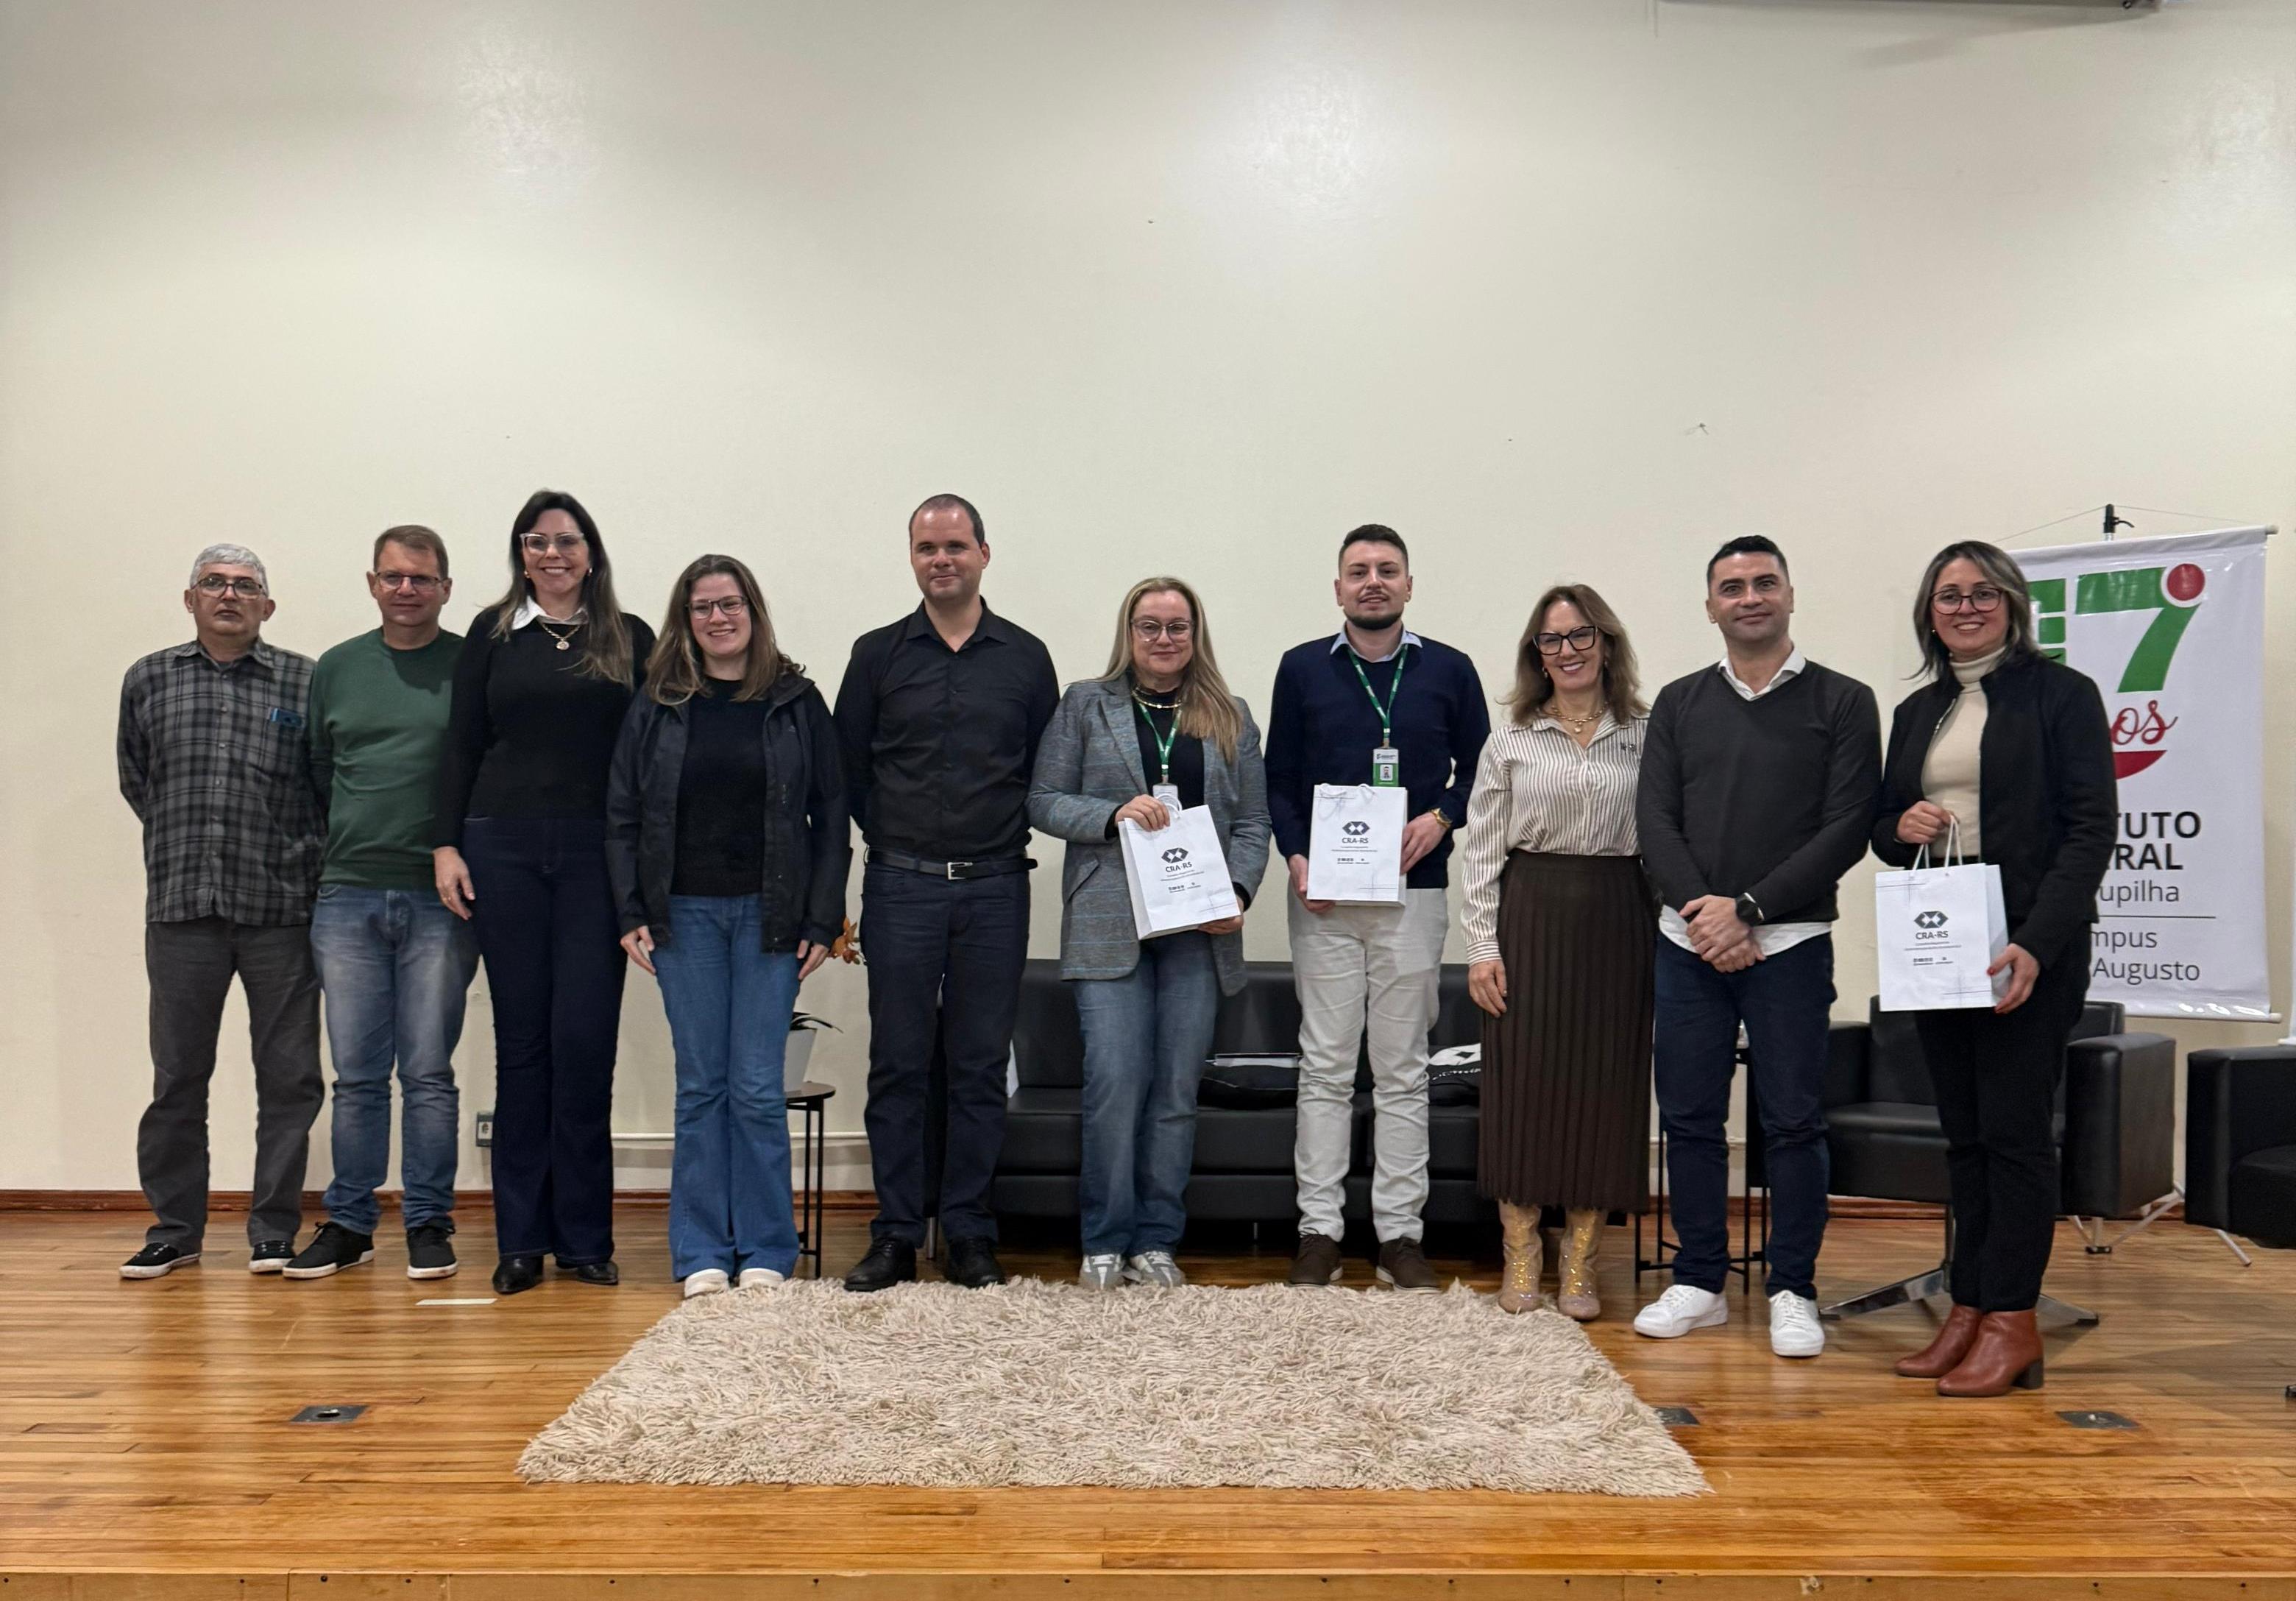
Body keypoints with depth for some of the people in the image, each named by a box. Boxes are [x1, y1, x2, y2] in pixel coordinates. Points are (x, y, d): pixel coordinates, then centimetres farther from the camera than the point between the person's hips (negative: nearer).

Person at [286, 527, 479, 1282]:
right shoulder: (336, 669, 11)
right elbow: (317, 773, 18)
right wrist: (341, 851, 10)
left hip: (439, 900, -3)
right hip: (347, 897, 3)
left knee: (429, 1073, 2)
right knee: (356, 1075, 8)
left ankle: (428, 1222, 12)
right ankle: (349, 1221, 18)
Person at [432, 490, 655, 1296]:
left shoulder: (630, 639, 9)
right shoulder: (493, 633, 11)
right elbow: (461, 744, 9)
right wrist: (446, 844, 0)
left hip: (598, 854, 0)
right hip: (504, 849, 1)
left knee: (585, 1041, -3)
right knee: (522, 1040, 4)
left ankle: (585, 1236, 8)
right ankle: (521, 1238, 11)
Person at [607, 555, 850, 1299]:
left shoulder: (796, 702, 3)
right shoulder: (657, 707, 6)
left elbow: (830, 816, 2)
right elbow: (622, 817, 7)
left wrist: (823, 921, -4)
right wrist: (632, 915, -2)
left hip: (769, 915, -1)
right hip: (684, 915, 1)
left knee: (757, 1088, 0)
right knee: (700, 1085, 5)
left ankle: (766, 1251, 11)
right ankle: (702, 1253, 14)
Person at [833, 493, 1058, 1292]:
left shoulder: (1025, 657, 7)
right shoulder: (877, 654, 6)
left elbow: (1046, 770, 10)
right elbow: (848, 769, 8)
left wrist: (1005, 838, 4)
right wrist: (896, 841, 6)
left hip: (995, 889, 0)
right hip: (901, 888, 0)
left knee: (981, 1066, 4)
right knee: (898, 1064, 2)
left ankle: (969, 1234, 13)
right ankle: (895, 1234, 11)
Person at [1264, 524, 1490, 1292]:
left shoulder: (1449, 671, 8)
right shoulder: (1302, 668, 7)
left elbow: (1480, 767, 11)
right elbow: (1278, 776, 7)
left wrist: (1442, 818, -8)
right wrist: (1296, 855, -7)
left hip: (1414, 891, 0)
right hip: (1323, 894, 0)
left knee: (1403, 1069, 5)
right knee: (1325, 1065, 2)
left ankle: (1400, 1234, 12)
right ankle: (1318, 1231, 9)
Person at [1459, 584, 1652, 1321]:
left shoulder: (1646, 737, 6)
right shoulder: (1511, 742, 5)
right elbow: (1480, 848, 3)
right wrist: (1482, 947, -4)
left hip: (1616, 921, 1)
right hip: (1530, 915, 0)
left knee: (1604, 1084, 3)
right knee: (1522, 1081, 0)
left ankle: (1579, 1266, 16)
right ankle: (1521, 1261, 14)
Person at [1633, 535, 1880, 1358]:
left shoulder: (1843, 702, 2)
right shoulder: (1679, 703, 12)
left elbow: (1847, 829, -6)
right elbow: (1654, 819, 4)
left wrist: (1749, 908, -13)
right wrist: (1701, 912, -11)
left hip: (1791, 943, -3)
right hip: (1689, 942, 3)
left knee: (1793, 1121, 2)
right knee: (1688, 1118, 7)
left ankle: (1793, 1292, 14)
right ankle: (1699, 1283, 19)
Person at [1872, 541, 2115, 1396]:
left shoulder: (2061, 694, -2)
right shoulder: (1917, 711, 15)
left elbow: (2091, 829, -9)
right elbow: (1881, 827, 20)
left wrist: (2036, 945, -19)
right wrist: (1900, 827, -5)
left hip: (2027, 948, -6)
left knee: (2015, 1128, -4)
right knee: (1964, 1135, 9)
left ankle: (2012, 1321, 4)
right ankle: (1969, 1310, 15)